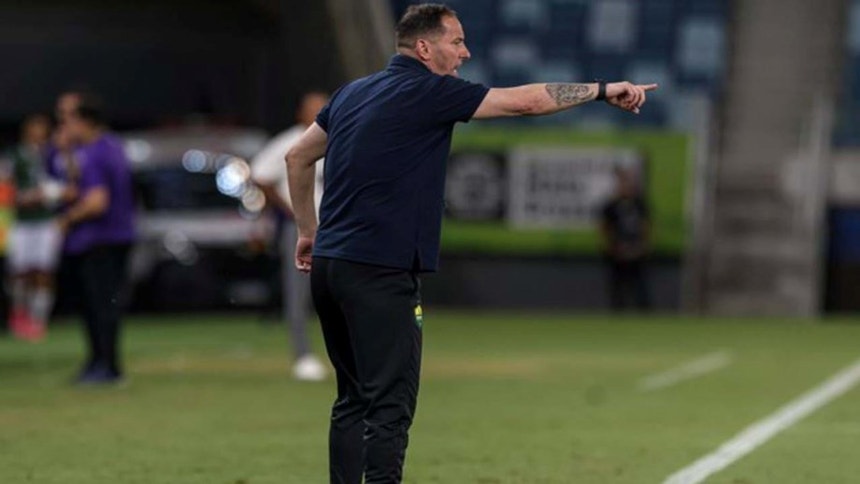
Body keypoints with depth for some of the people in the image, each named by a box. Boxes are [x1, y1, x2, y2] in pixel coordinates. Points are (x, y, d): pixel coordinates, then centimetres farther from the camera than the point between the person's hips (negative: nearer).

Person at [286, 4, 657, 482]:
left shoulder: (352, 93, 15)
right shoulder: (429, 93, -8)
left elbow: (298, 157, 21)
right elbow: (524, 101, -9)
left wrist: (309, 231, 28)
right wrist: (602, 89, -1)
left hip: (329, 263, 8)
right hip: (380, 272, -8)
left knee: (354, 400, 14)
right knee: (391, 404, -8)